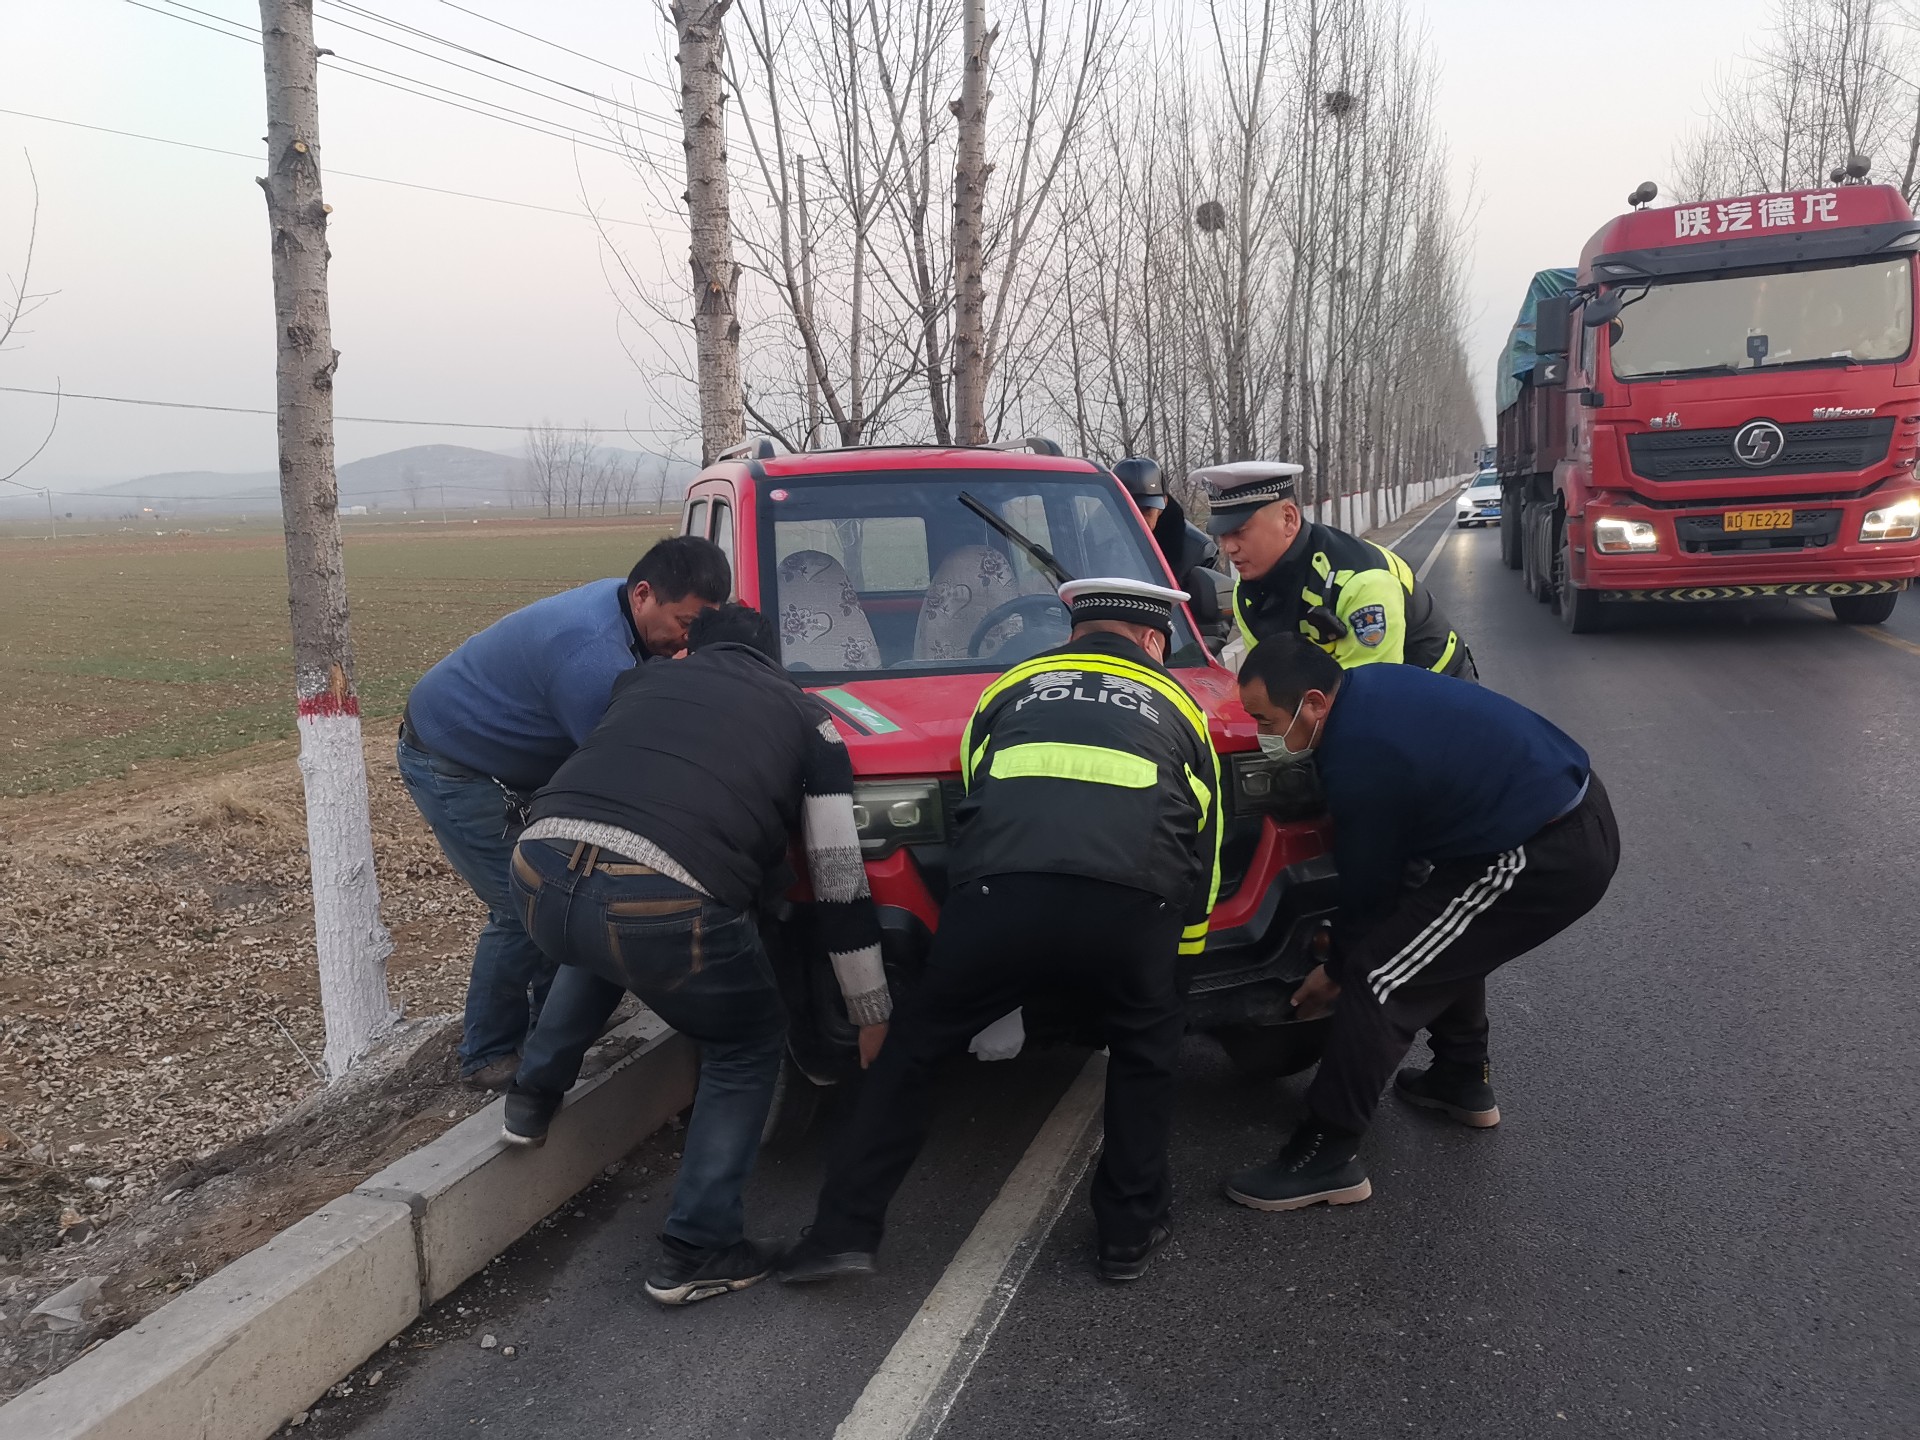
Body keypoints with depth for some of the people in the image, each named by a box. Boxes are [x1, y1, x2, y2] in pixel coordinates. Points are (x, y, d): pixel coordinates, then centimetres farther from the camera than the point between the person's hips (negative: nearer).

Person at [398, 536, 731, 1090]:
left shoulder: (620, 606, -6)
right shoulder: (595, 654, -36)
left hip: (500, 759, 9)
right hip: (447, 766, -9)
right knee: (521, 911, -9)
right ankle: (487, 1057, 8)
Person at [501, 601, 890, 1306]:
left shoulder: (643, 680, 29)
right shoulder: (805, 718, 21)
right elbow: (840, 883, 19)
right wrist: (872, 1012, 28)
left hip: (540, 874, 5)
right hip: (664, 905, -4)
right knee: (748, 1048, 23)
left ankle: (533, 1098, 43)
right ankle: (695, 1252, 21)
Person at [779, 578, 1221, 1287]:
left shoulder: (1013, 686, 31)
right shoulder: (1175, 704, 31)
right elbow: (1204, 846, 32)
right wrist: (1179, 954, 40)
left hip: (998, 898, 0)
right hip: (1130, 909, 0)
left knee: (911, 1051, 19)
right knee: (1144, 1056, 29)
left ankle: (844, 1232, 19)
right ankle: (1130, 1234, 31)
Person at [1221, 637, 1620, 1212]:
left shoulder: (1362, 760, -22)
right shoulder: (1367, 685, 5)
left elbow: (1369, 882, -8)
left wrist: (1336, 971, 10)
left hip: (1546, 858, -10)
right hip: (1577, 807, 10)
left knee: (1379, 978, -8)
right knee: (1441, 934, 30)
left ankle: (1325, 1158, -1)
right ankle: (1463, 1081, 43)